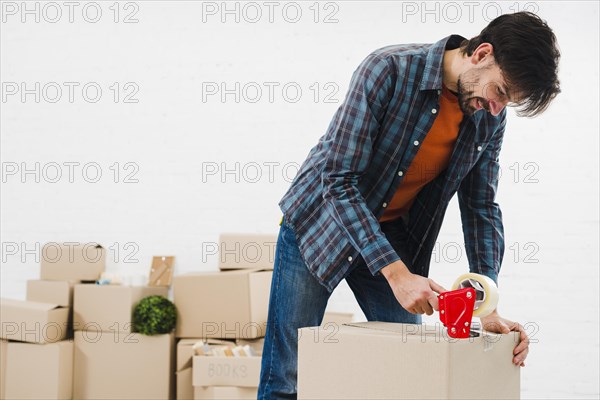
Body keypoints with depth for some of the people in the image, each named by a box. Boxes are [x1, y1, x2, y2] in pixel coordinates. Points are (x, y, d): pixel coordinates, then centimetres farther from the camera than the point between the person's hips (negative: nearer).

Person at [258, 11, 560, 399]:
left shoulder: (490, 118, -7)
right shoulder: (389, 69, -25)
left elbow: (480, 207, 0)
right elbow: (339, 182, -27)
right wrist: (395, 273, -33)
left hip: (394, 236, 5)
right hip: (320, 224, -5)